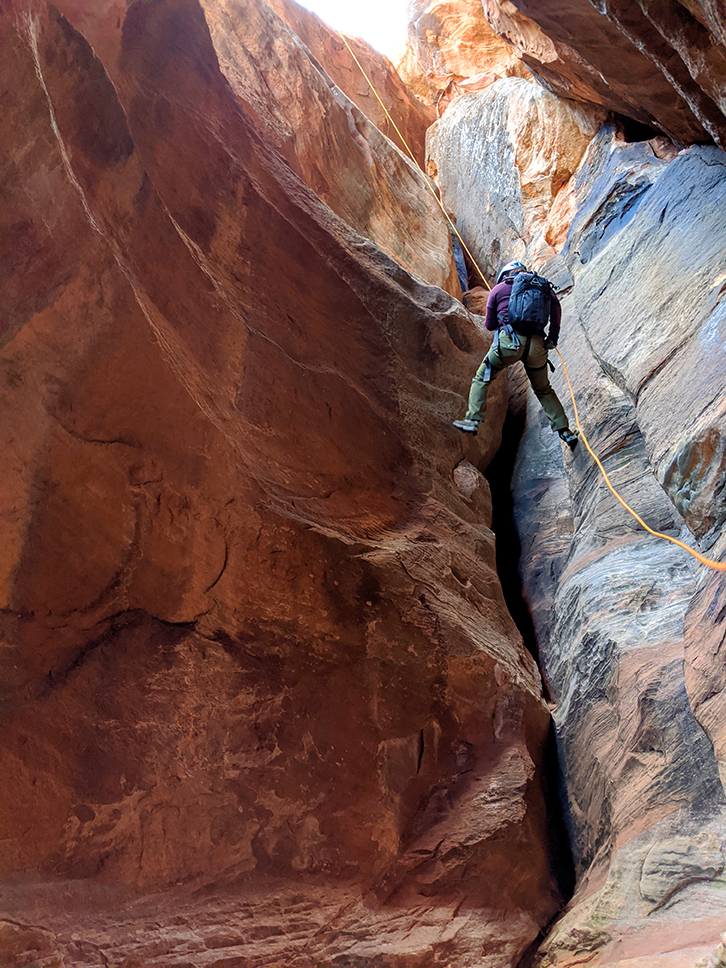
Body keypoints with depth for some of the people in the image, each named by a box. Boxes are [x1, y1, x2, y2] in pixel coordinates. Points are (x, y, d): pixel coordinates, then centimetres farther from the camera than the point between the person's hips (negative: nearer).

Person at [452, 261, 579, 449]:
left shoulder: (498, 289, 14)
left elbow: (489, 324, 16)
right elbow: (555, 303, 3)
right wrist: (553, 335, 3)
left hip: (509, 341, -3)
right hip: (537, 344, 3)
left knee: (482, 378, 14)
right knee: (543, 389, 20)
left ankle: (473, 420, 2)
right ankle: (564, 430, 14)